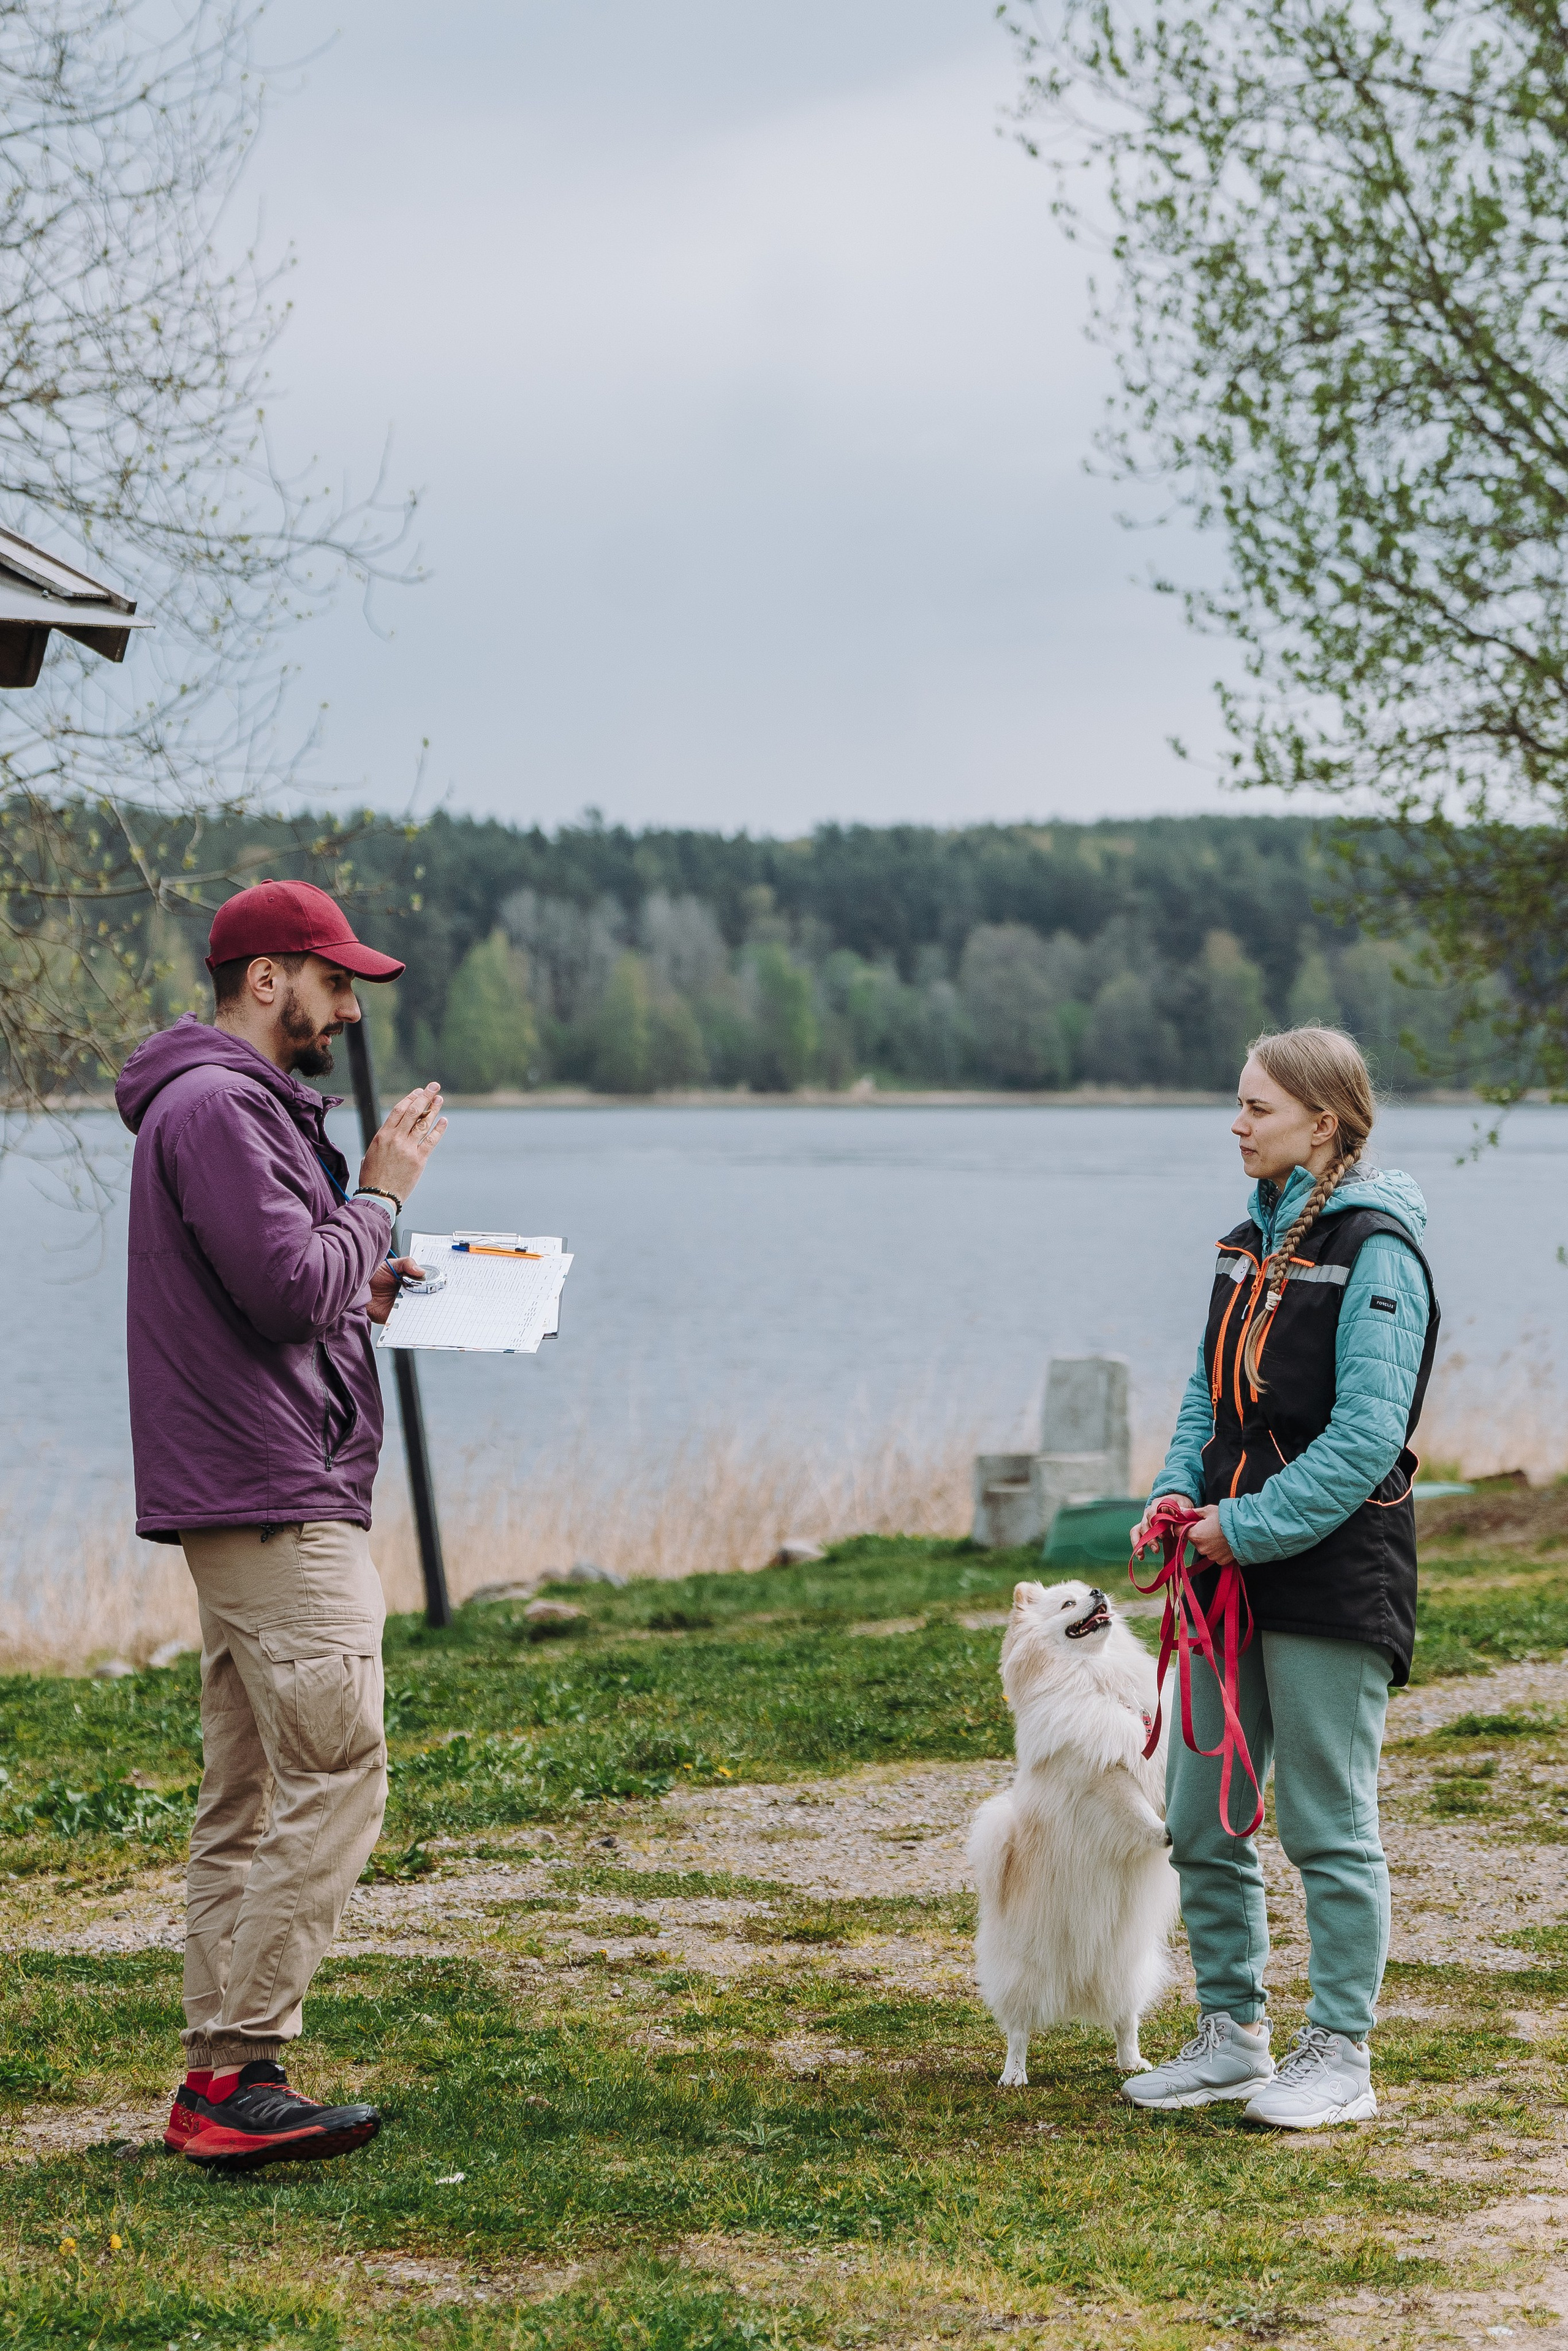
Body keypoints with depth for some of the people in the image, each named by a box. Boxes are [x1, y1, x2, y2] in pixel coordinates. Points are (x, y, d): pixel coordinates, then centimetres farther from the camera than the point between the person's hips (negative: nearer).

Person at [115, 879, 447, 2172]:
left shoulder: (242, 1103, 21)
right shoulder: (216, 1107, -13)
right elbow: (293, 1286, -21)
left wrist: (362, 1291, 10)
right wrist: (379, 1197, -8)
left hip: (251, 1505, 11)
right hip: (278, 1500, -11)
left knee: (246, 1803, 10)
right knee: (335, 1783, -13)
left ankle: (219, 2084, 12)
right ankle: (239, 2077, -12)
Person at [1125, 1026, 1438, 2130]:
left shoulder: (1375, 1252, -12)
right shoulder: (1255, 1239, 13)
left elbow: (1367, 1436, -18)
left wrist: (1248, 1527, -18)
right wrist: (1177, 1493, 2)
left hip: (1331, 1579, -8)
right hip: (1234, 1578, 8)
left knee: (1330, 1825, 0)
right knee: (1200, 1821, 11)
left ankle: (1341, 2057, 10)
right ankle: (1233, 2036, 24)